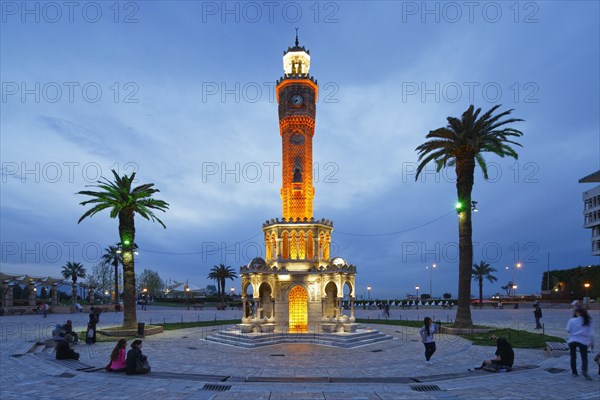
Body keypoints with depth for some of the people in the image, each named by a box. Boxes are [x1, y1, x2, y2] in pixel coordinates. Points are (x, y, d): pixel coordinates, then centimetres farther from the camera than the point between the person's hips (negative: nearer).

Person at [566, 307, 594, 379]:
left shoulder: (572, 320, -7)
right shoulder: (587, 322, -2)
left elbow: (568, 330, -3)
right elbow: (591, 333, -2)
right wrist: (591, 342, 9)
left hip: (572, 341, 0)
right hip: (583, 341, 0)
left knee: (573, 357, 14)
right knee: (584, 358, 6)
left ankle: (574, 372, 16)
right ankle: (584, 370, -18)